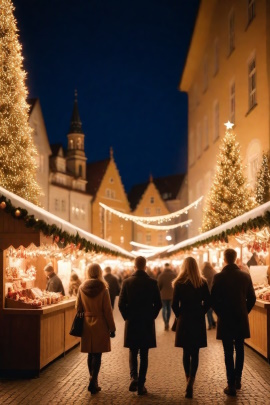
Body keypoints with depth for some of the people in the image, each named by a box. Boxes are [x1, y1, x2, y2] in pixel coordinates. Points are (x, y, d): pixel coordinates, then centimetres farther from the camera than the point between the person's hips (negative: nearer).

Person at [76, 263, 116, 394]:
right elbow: (107, 311, -9)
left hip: (86, 326, 4)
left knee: (91, 354, 14)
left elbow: (78, 308, 6)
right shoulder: (103, 289, -12)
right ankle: (93, 382, -3)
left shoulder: (82, 288, -1)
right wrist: (112, 328, -2)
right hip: (100, 326, -4)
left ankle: (93, 381, 22)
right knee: (97, 355, 1)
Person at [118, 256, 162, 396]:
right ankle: (141, 384, 10)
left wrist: (127, 317, 8)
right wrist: (152, 316, 10)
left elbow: (121, 303, -5)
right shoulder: (152, 282, -6)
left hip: (131, 322, 0)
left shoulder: (127, 282, -6)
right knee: (144, 354, 9)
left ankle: (134, 377, -7)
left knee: (133, 352, 15)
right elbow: (158, 304, -4)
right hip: (147, 323, 0)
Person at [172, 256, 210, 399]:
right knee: (195, 353, 4)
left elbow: (174, 304, -8)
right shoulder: (202, 283, -3)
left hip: (184, 321, 0)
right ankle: (190, 383, -11)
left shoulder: (179, 283, -7)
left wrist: (180, 315, 8)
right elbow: (208, 302, -3)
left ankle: (189, 381, 21)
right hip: (199, 321, 1)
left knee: (186, 352, 14)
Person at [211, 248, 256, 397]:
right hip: (241, 319, 3)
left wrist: (220, 313, 4)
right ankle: (237, 380, 25)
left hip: (225, 320, -3)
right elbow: (252, 298, 2)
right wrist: (244, 312, 14)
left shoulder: (219, 277, -12)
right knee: (240, 350, 17)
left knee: (228, 352, 2)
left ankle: (231, 385, 3)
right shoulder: (245, 276, -2)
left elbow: (213, 299, -12)